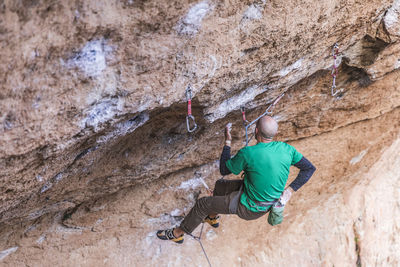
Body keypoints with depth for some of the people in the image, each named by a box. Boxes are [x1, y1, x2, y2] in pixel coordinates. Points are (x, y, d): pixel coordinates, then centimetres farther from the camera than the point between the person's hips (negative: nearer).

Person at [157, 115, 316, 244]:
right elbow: (309, 169, -6)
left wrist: (227, 142, -2)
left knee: (202, 204, 12)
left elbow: (224, 170, -12)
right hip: (269, 202, 7)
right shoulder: (286, 149, -12)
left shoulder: (248, 153, -28)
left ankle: (177, 234, 33)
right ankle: (212, 217, 55)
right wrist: (289, 190, -3)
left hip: (249, 208, -7)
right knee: (220, 186, 28)